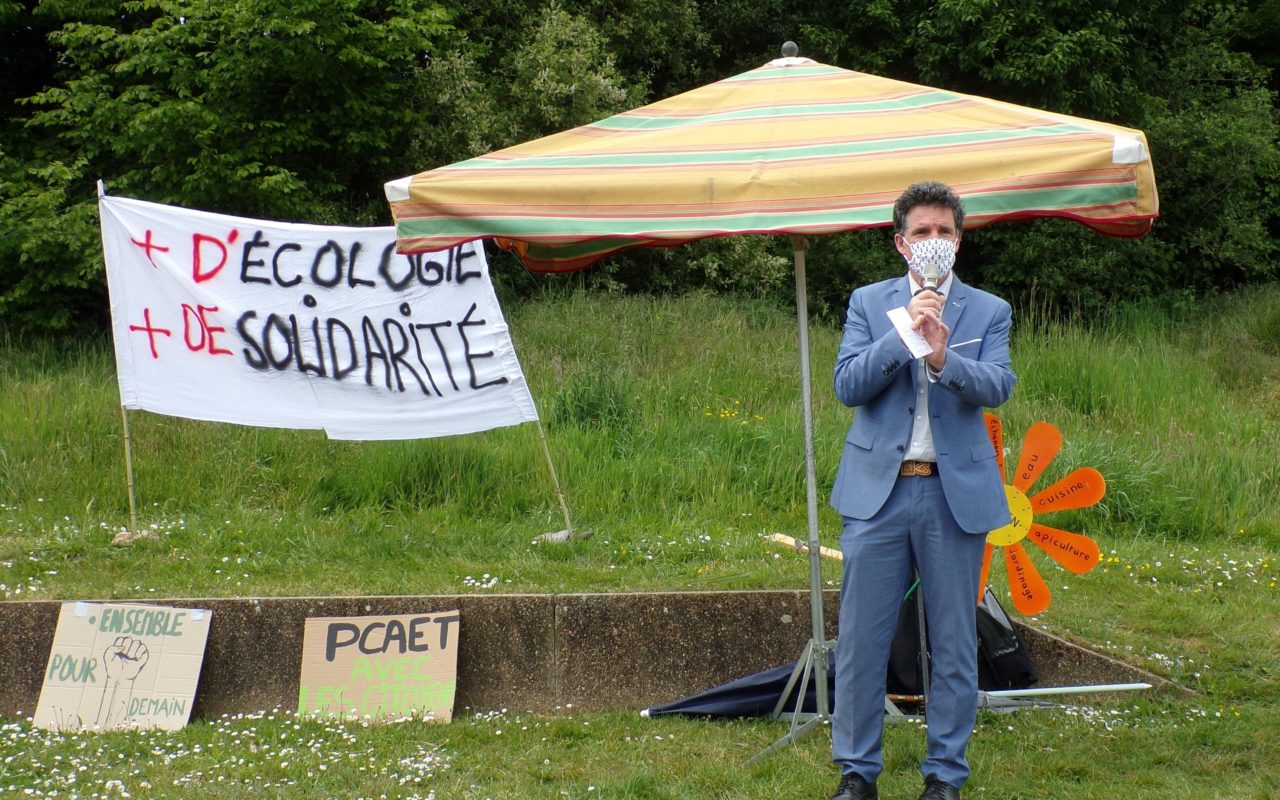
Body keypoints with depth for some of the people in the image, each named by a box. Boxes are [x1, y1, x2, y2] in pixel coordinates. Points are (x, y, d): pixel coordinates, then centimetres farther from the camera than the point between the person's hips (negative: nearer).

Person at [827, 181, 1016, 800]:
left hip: (956, 493, 0)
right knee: (860, 638, 2)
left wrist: (942, 357, -28)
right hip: (877, 491, 0)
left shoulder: (988, 312, 6)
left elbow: (998, 387, -10)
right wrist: (903, 334, -16)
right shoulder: (868, 303, 8)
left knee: (954, 643, 6)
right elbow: (847, 385, -4)